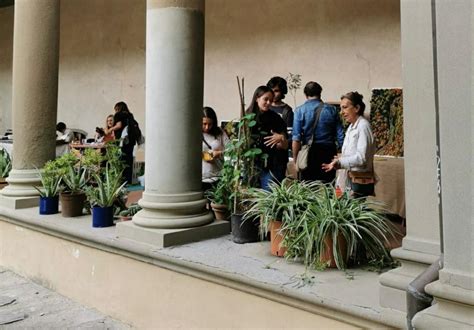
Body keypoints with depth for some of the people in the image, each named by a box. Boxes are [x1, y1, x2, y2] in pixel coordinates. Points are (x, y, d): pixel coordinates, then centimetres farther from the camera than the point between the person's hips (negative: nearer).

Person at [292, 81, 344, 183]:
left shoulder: (300, 110, -2)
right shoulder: (332, 110, 4)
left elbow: (296, 138, -9)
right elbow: (340, 136, 1)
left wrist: (295, 159, -2)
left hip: (310, 153, -2)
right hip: (329, 152, 2)